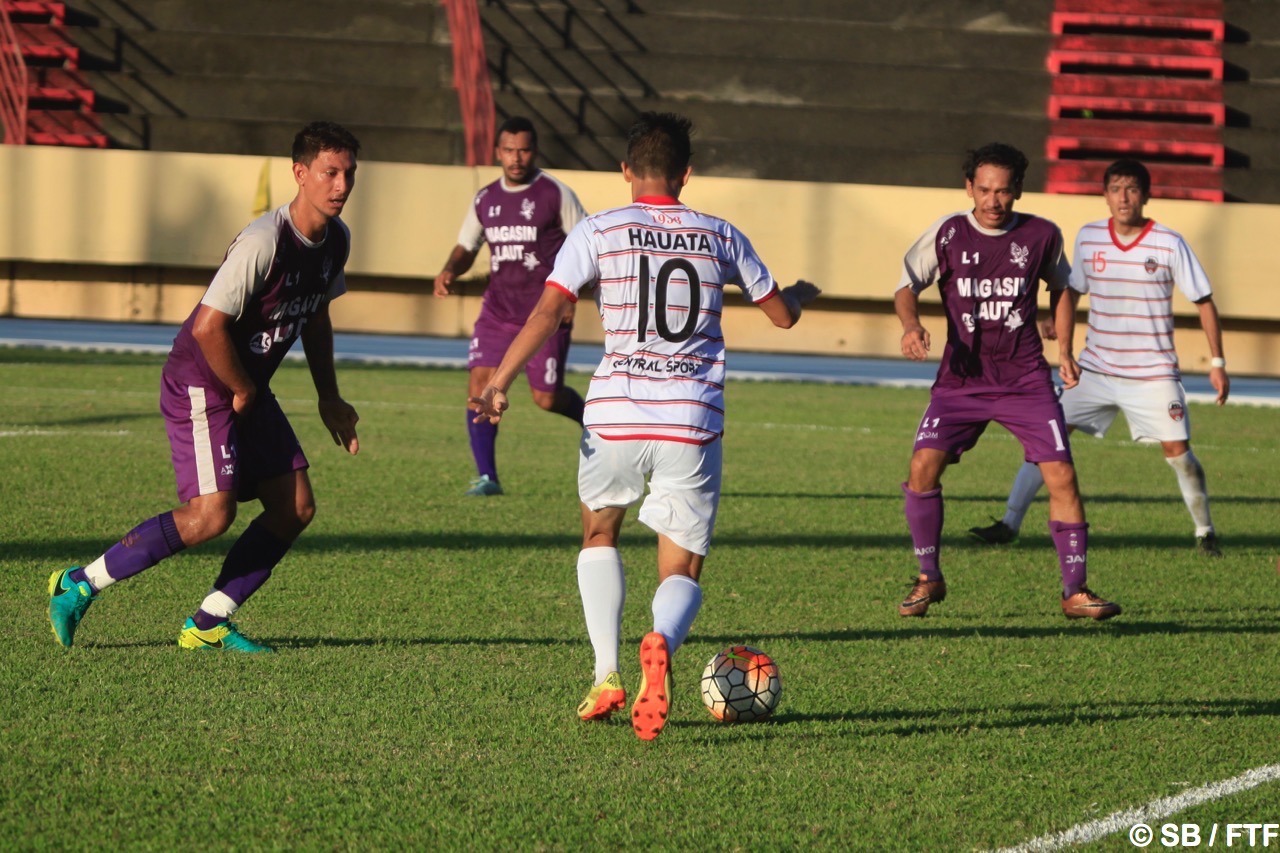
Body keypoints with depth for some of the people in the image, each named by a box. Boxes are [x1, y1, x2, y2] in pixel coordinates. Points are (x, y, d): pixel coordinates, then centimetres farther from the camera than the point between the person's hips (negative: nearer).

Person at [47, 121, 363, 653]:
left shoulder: (336, 240, 4)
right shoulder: (264, 242, -26)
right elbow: (207, 327, -28)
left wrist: (328, 398, 17)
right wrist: (243, 392, -14)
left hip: (248, 390, 9)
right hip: (201, 388, -9)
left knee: (296, 507, -1)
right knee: (212, 514, -20)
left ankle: (209, 624, 6)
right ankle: (79, 584, -8)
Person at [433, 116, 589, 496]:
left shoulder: (556, 195, -6)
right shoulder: (485, 200, 8)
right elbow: (466, 248, 18)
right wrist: (449, 272, -5)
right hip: (498, 311, 4)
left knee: (547, 398, 1)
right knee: (479, 385, -12)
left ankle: (589, 419, 36)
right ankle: (486, 476, -7)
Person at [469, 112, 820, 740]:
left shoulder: (598, 232, 3)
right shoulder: (719, 237, 10)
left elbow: (547, 311, -8)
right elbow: (782, 313, 22)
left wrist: (498, 384, -8)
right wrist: (803, 292, 44)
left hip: (614, 416, 0)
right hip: (694, 422, 1)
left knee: (599, 532, 27)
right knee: (682, 572, 8)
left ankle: (606, 678, 13)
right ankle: (660, 643, -29)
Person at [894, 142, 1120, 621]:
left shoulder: (1041, 236, 0)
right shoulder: (947, 235, -3)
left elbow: (1062, 287, 18)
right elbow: (907, 285, 5)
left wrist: (1064, 350, 13)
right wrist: (911, 325, -15)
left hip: (1025, 379, 0)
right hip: (962, 377, 0)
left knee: (1061, 475, -9)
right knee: (924, 464, -17)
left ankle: (1075, 591, 2)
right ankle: (929, 578, 2)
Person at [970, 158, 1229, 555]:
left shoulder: (1169, 244, -10)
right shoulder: (1088, 238, -1)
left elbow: (1204, 302, -2)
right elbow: (1072, 293, 13)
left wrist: (1217, 363, -4)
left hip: (1153, 374, -3)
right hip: (1095, 370, 3)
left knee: (1177, 449, -9)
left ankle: (1205, 531, 11)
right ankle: (1010, 524, -1)